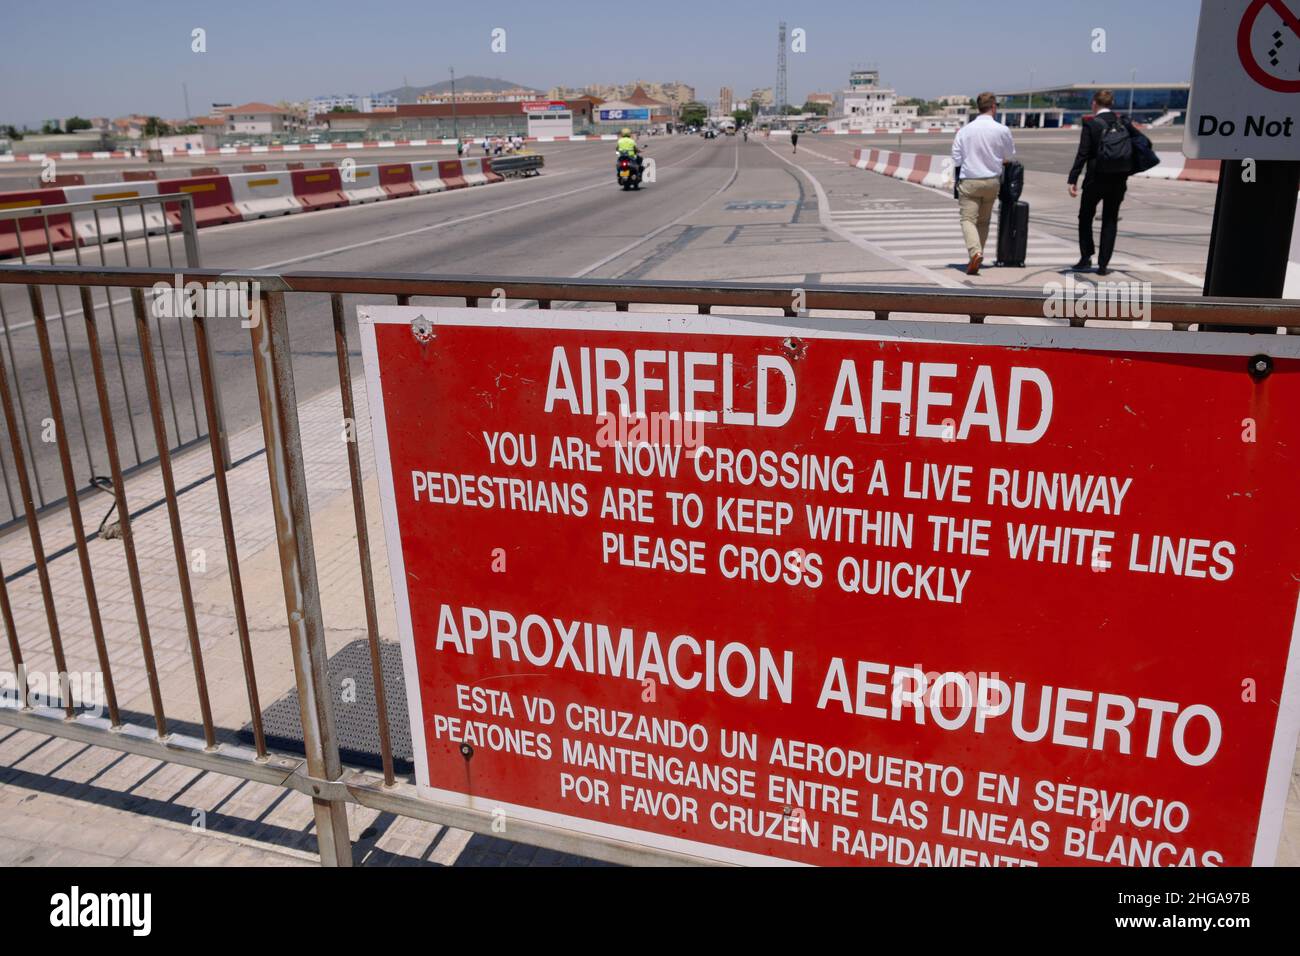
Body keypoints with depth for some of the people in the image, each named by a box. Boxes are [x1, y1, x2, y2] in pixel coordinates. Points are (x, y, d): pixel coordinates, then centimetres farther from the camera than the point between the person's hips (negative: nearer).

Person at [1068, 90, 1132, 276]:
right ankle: (1103, 264, 6)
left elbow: (1082, 154, -14)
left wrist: (1072, 180, -13)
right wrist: (1127, 171, 14)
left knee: (1085, 217, 14)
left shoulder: (1091, 125, -9)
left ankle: (1086, 257, 10)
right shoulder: (1124, 123, 3)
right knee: (1110, 221, 9)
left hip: (1096, 179, -3)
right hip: (1119, 180, 3)